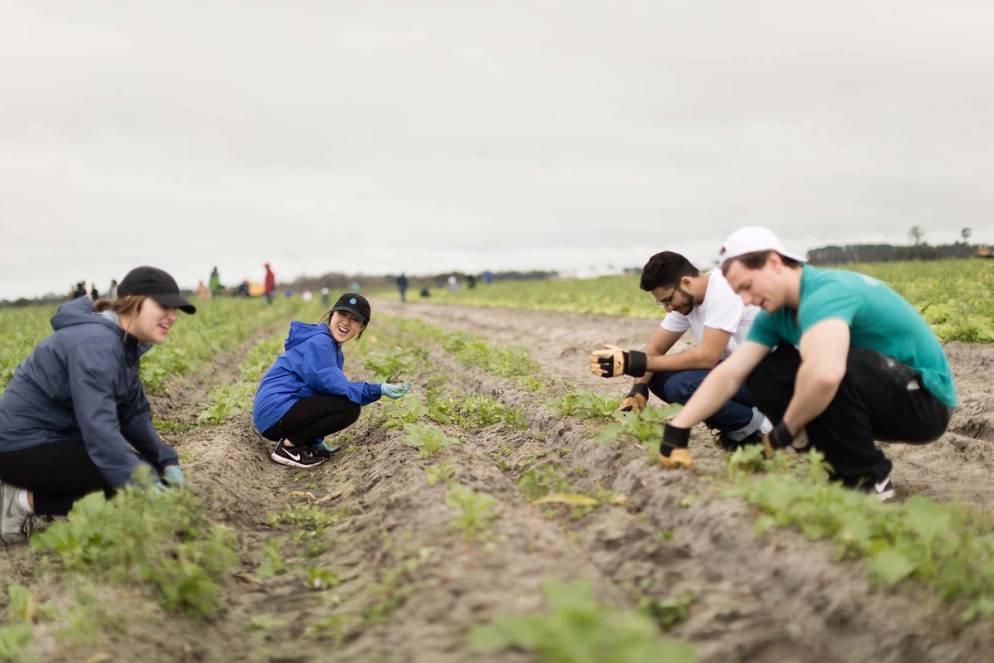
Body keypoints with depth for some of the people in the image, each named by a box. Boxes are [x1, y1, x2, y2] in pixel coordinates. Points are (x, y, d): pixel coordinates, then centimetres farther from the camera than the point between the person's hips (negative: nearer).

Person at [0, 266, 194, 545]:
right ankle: (27, 500, -9)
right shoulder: (96, 344, -25)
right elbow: (99, 428, -34)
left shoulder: (124, 343, 7)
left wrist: (168, 462, -5)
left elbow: (134, 414, 8)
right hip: (24, 447, -10)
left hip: (55, 437, 10)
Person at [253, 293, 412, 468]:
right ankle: (288, 447, -12)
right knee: (350, 407, -21)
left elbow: (323, 388, 19)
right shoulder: (318, 342, -13)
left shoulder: (335, 350, 17)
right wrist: (379, 390, -19)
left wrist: (317, 440, 17)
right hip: (276, 413, -10)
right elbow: (334, 386, -18)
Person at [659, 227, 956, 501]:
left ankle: (869, 479, -13)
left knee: (829, 366, -35)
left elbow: (825, 374, -45)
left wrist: (785, 432, -28)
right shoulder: (777, 313, 2)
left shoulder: (825, 293, -27)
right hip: (881, 399, 9)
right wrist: (676, 431, -10)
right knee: (763, 374, 1)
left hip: (926, 400, -9)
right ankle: (842, 464, 6)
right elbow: (729, 374, 0)